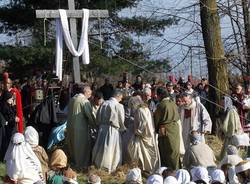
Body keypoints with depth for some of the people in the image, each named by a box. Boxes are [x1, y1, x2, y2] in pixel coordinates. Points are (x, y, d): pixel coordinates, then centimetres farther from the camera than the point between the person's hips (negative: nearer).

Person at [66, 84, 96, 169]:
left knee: (73, 144, 20)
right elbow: (90, 115, -14)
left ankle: (74, 160, 33)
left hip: (70, 126, 7)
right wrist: (95, 125, -1)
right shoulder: (84, 101, -16)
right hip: (80, 126, -7)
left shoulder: (73, 99, 7)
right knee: (82, 145, 5)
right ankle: (82, 164, 13)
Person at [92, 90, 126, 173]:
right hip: (113, 129, -5)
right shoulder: (118, 106, -14)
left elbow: (98, 117, 8)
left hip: (102, 128, 5)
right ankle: (110, 167, 14)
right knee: (111, 148, 6)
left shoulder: (104, 104, 1)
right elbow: (121, 120, -7)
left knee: (101, 147, 16)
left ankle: (98, 164, 26)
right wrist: (123, 128, 12)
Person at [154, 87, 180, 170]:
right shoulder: (173, 103, 4)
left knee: (165, 152, 3)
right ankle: (175, 169, 18)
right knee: (174, 151, 13)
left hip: (165, 131, -6)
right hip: (175, 128, 6)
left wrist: (156, 129, 9)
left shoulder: (161, 105, -15)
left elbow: (156, 119, -6)